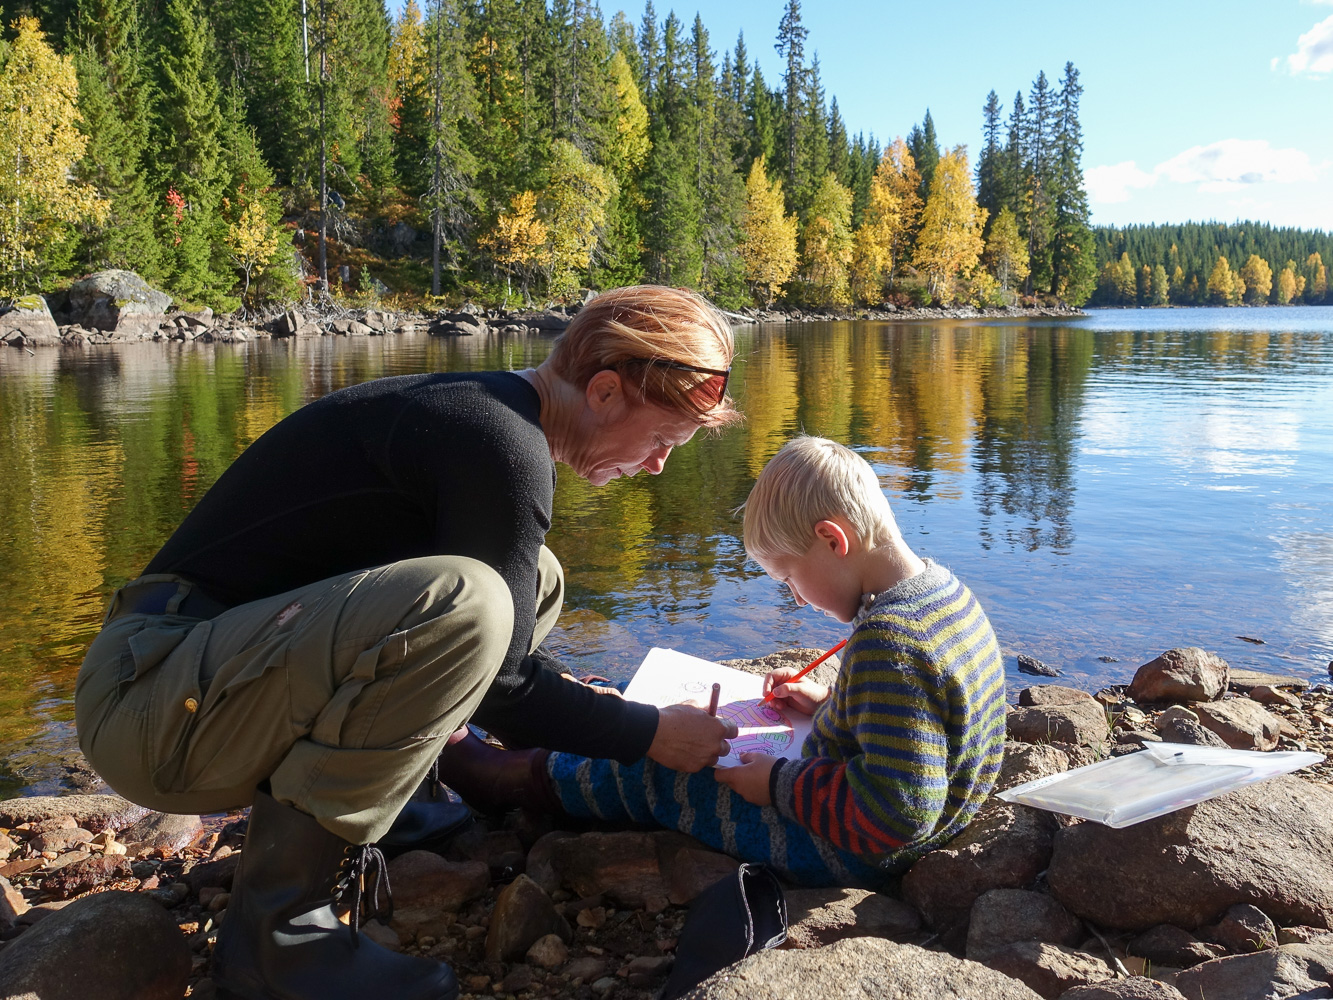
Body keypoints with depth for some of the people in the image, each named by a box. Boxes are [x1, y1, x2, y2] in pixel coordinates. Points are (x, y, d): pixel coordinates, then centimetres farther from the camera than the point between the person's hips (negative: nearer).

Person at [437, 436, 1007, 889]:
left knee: (655, 775, 4)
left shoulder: (886, 640, -32)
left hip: (846, 851, -9)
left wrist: (780, 785, -22)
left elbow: (896, 811, -33)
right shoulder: (945, 591, 0)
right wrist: (830, 703, 10)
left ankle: (521, 777, 26)